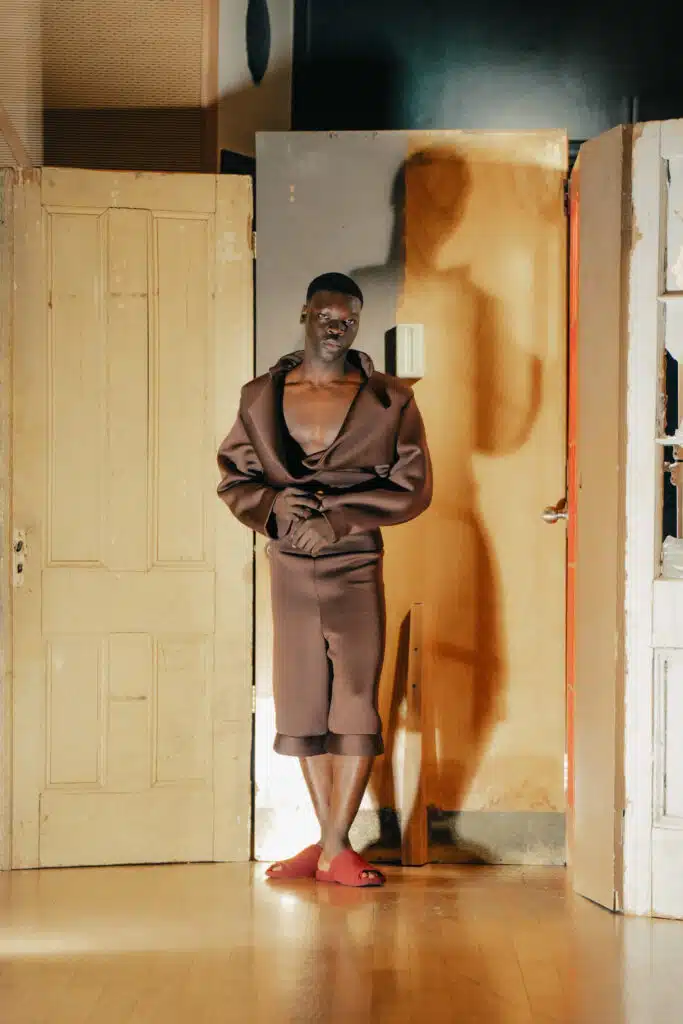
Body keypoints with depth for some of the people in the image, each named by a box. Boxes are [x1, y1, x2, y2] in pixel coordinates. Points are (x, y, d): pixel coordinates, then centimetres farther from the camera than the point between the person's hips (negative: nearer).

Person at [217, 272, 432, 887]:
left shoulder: (390, 402, 2)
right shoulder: (260, 397, 9)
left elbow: (413, 488, -2)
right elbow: (233, 476, 11)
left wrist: (335, 517, -13)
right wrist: (274, 505, -11)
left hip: (355, 565, -3)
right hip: (288, 563, 3)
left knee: (356, 701, -8)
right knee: (302, 703, 5)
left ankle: (335, 848, 0)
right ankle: (329, 844, 15)